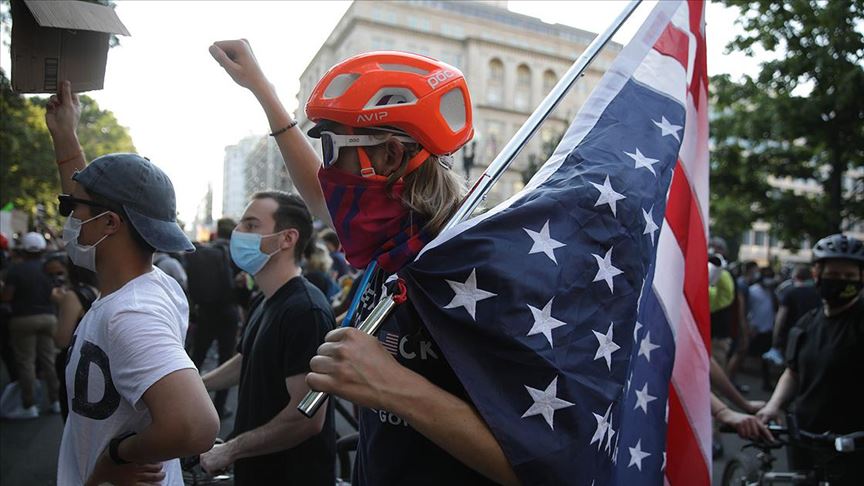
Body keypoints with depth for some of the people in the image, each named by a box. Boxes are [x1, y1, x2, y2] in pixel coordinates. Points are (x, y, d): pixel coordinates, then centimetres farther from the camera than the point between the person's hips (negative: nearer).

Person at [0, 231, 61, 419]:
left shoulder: (16, 270, -10)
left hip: (24, 319, -5)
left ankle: (29, 406, 3)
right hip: (48, 317, 5)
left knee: (26, 362, 1)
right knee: (49, 360, 11)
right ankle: (56, 401, 16)